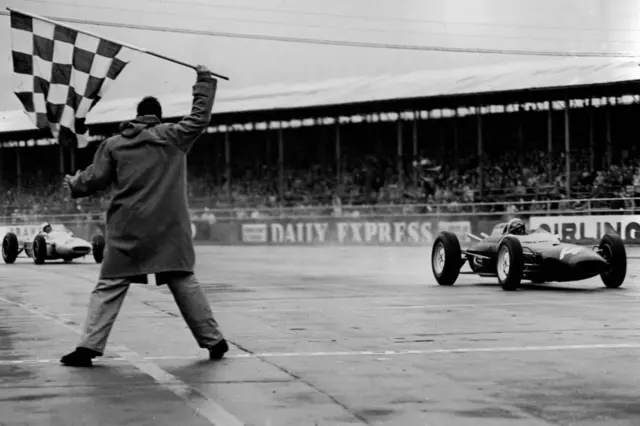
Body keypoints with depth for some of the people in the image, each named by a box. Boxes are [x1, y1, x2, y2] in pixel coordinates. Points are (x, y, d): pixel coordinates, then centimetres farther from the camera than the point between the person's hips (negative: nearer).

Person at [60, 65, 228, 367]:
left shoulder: (114, 144, 5)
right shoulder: (174, 137, 3)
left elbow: (93, 179, 8)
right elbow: (200, 116, 13)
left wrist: (73, 185, 29)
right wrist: (205, 80, 27)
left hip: (127, 231, 0)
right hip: (169, 230, 0)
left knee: (109, 287, 3)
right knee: (184, 284, 7)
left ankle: (89, 346, -6)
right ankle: (213, 340, 11)